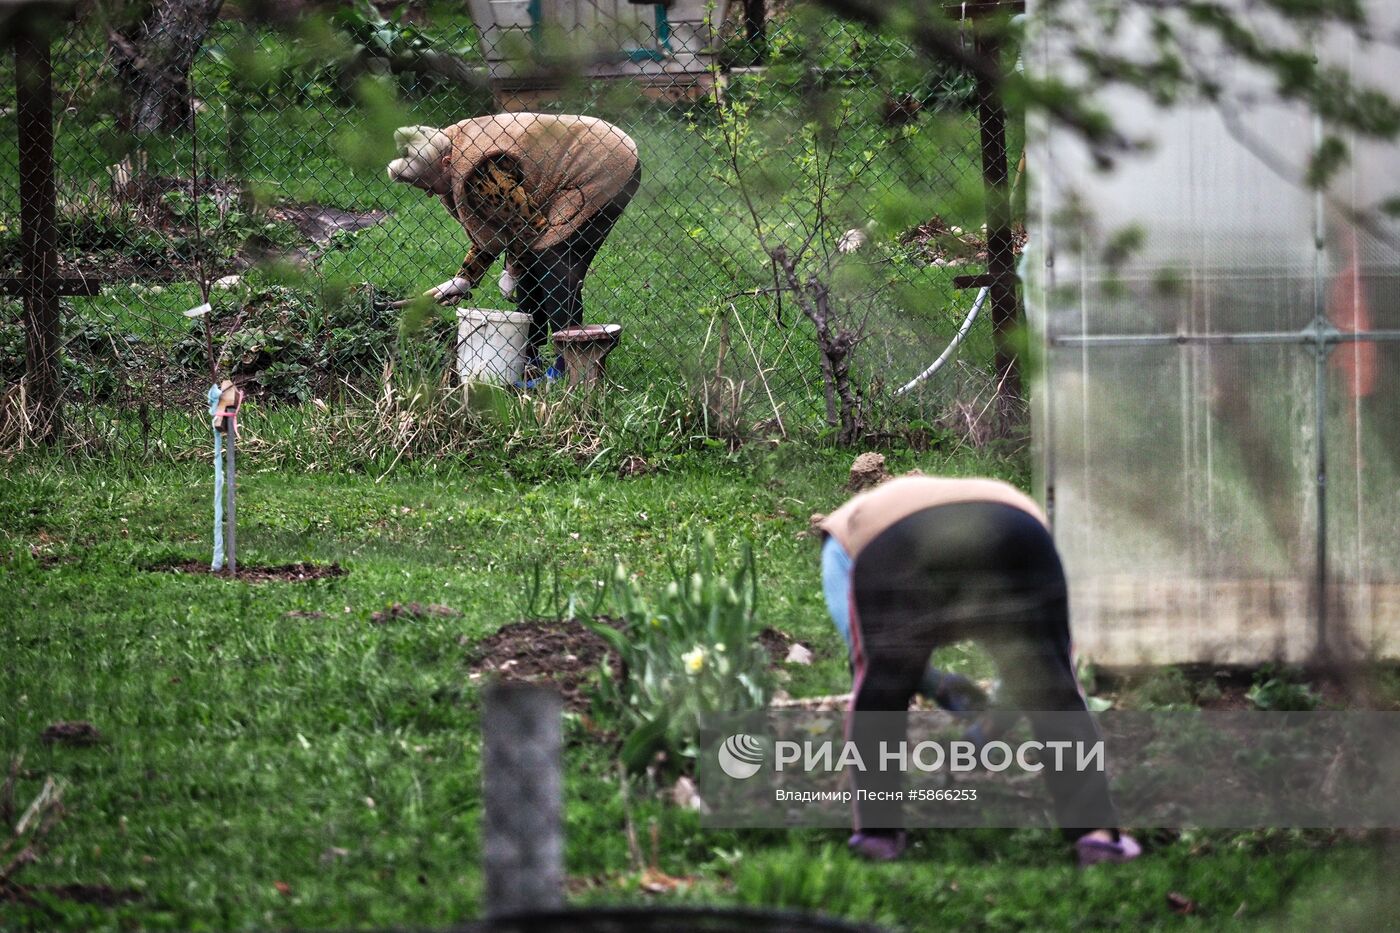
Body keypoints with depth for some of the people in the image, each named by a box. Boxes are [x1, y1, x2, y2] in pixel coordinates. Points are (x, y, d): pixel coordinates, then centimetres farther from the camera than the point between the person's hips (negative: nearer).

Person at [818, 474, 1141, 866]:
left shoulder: (845, 528, 39)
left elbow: (860, 644, 26)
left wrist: (940, 688, 31)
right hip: (1011, 540, 1)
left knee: (880, 687, 20)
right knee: (1052, 692, 9)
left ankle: (877, 831, 21)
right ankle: (1095, 829, 1)